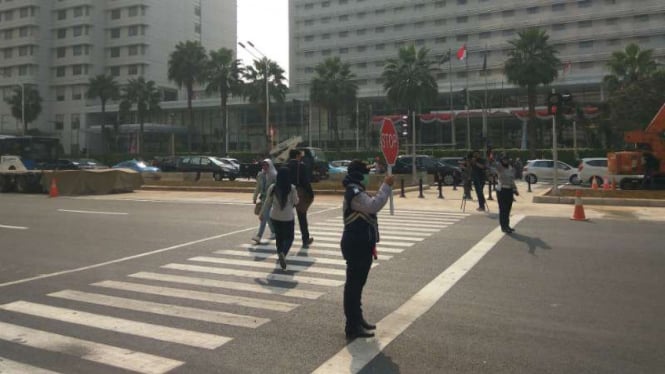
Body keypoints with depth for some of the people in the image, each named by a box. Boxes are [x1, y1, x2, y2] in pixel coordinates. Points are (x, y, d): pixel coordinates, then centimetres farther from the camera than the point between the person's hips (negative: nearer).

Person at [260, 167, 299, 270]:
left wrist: (261, 213, 11)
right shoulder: (291, 188, -13)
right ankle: (283, 253, -18)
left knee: (279, 236, 22)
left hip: (275, 216, 3)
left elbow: (268, 202, -1)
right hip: (288, 217, -3)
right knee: (289, 237, 8)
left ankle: (280, 253, 34)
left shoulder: (272, 188, -7)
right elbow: (295, 202, -4)